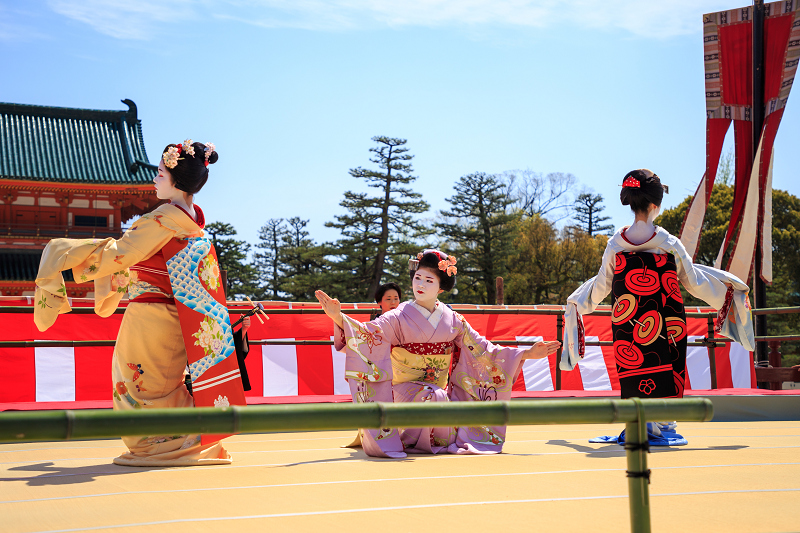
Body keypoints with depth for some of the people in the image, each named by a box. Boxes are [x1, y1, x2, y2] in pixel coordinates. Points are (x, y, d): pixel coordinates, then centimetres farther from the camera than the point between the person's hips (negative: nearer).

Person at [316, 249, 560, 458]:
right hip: (408, 390, -3)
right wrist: (339, 318, -36)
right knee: (435, 401, -35)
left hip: (444, 392, 4)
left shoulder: (453, 320, 6)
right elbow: (368, 332, -17)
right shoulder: (400, 317, -4)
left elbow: (481, 349, 10)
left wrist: (526, 354, 6)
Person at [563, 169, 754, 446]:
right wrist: (728, 285, 20)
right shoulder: (669, 243, -6)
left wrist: (576, 301, 28)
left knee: (634, 373, 8)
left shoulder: (616, 244, -1)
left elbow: (601, 286, 9)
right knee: (664, 372, 6)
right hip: (666, 325, -2)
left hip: (627, 325, 2)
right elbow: (693, 281, 3)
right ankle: (661, 426, 6)